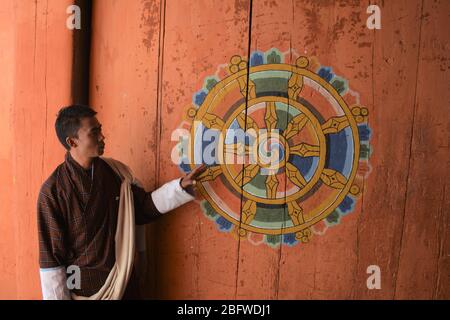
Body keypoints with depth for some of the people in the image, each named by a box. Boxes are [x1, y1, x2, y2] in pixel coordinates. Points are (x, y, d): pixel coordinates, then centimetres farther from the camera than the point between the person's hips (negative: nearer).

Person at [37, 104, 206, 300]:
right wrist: (59, 297, -9)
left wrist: (181, 185, -7)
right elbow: (51, 257, -12)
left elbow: (145, 207, 4)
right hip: (82, 289, -3)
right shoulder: (53, 190, -16)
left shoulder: (116, 172, -4)